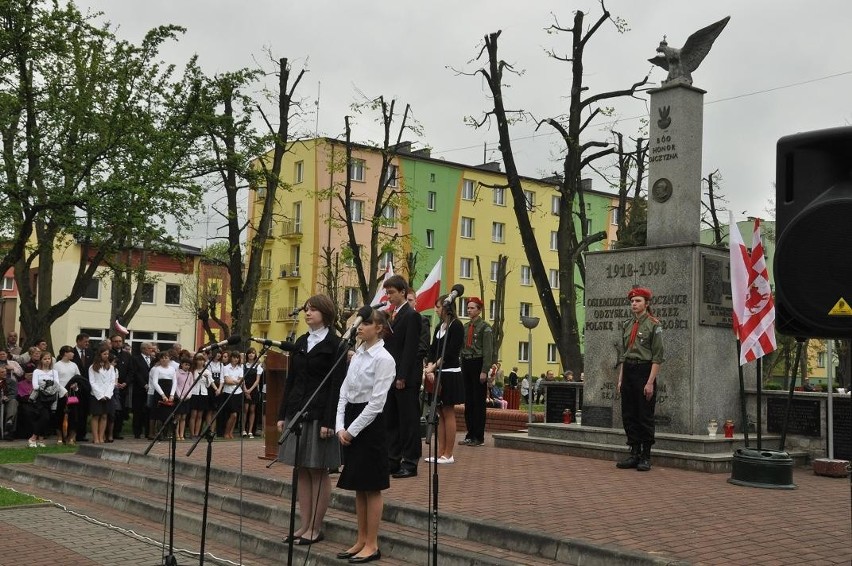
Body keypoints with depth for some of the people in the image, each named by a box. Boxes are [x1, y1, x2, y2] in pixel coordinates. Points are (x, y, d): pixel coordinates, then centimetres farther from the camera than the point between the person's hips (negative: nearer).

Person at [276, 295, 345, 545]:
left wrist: (329, 421, -16)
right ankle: (304, 525, 16)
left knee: (318, 472, 0)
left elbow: (336, 385, -11)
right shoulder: (300, 343, 13)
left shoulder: (334, 344, -6)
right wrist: (282, 414, 10)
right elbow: (290, 380, 14)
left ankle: (315, 528, 8)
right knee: (302, 471, 9)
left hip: (320, 414, -6)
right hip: (297, 411, 6)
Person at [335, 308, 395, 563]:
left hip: (370, 424, -8)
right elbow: (344, 392, 10)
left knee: (372, 487, 0)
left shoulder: (384, 359, -12)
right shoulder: (357, 355, 11)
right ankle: (361, 540, 22)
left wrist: (352, 430, -14)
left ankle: (372, 545, 9)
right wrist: (340, 426, -1)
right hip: (350, 423, 8)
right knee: (358, 487, 13)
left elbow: (376, 402, -16)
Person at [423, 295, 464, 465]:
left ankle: (448, 454, 0)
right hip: (438, 374, 8)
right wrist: (430, 368, -7)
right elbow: (432, 350, 8)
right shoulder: (439, 327, 15)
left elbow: (450, 352, -15)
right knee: (440, 414, 8)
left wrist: (433, 367, -16)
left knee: (448, 413, -4)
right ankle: (440, 452, 12)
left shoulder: (456, 326, -9)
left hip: (450, 374, -8)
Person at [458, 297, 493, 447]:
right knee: (468, 402, 9)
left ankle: (479, 437, 2)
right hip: (465, 364, 7)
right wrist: (460, 367, 11)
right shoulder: (465, 327, 14)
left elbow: (488, 351, -10)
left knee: (478, 402, -3)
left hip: (478, 364, -7)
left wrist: (484, 371, -16)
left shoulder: (485, 327, -5)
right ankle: (470, 435, 16)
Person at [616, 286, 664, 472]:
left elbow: (657, 357, -9)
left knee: (645, 417, 0)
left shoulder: (653, 325, -5)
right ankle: (634, 454, 17)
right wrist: (620, 379, 10)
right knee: (628, 415, 8)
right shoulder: (627, 325, 13)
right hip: (628, 372, 6)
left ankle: (646, 457, 8)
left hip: (644, 370, -6)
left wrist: (650, 382, -15)